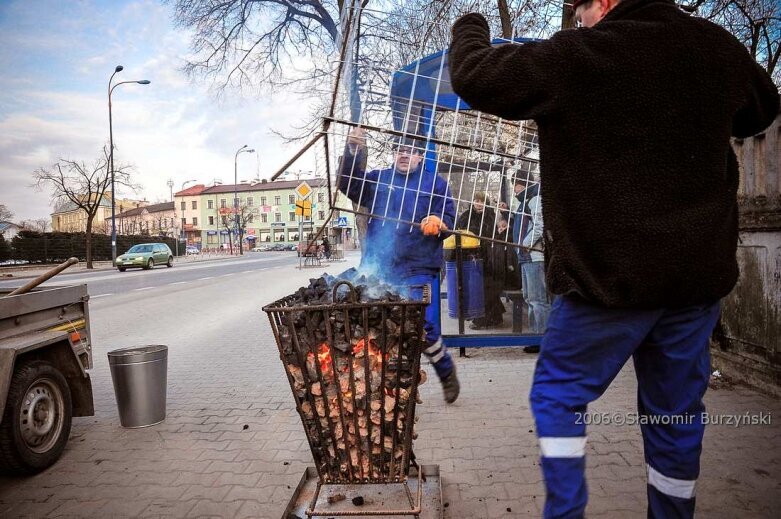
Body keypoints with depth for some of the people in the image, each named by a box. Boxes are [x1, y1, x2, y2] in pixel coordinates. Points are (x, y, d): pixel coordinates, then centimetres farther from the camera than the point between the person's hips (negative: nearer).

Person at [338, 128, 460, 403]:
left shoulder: (435, 183, 10)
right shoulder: (378, 179, 14)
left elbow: (449, 219, 5)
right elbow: (348, 185, 0)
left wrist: (437, 222, -19)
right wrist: (353, 151, -15)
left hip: (419, 270, -3)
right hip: (378, 269, 3)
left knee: (425, 328, -8)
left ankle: (446, 371, 21)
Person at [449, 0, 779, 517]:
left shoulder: (576, 55, -11)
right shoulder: (718, 47, 6)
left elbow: (475, 77, -6)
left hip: (611, 273, -5)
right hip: (700, 271, 6)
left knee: (558, 394, 12)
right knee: (676, 410, 17)